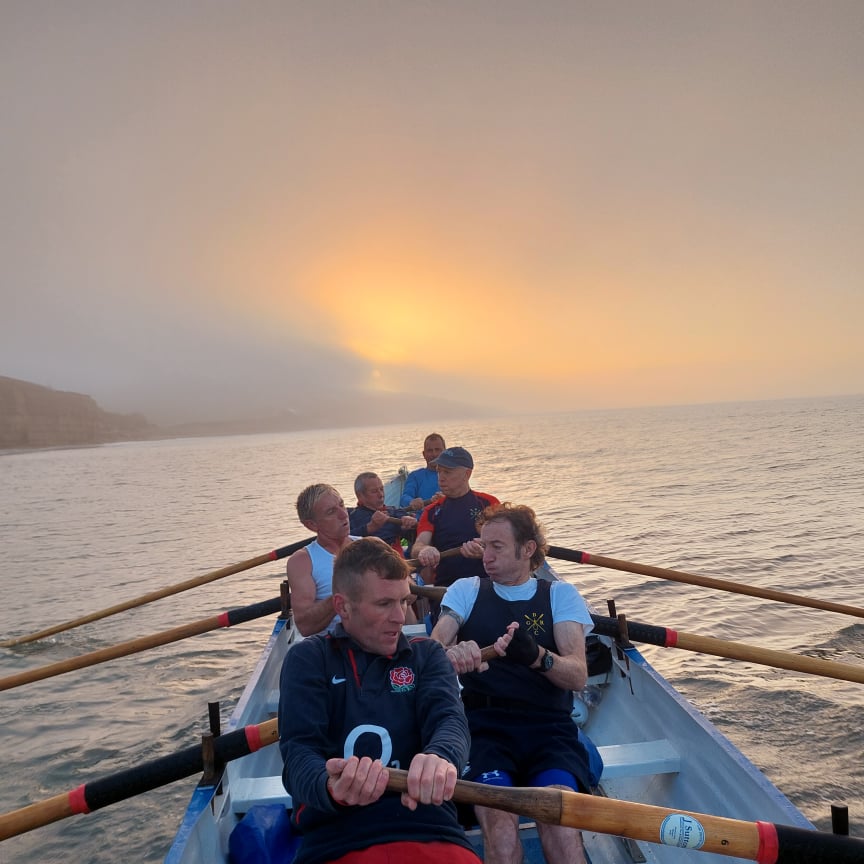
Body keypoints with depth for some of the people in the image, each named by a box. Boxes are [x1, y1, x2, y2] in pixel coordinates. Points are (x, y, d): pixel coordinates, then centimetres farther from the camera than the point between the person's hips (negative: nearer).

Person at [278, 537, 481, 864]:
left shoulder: (427, 654, 16)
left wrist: (440, 758, -27)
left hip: (431, 832, 2)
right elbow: (299, 751, -2)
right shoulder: (308, 659, 10)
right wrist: (332, 788, -26)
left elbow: (449, 720, -2)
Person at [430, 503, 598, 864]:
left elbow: (578, 676, -3)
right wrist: (449, 653, -28)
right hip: (484, 723, 0)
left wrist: (537, 656, -25)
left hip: (549, 725, 0)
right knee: (499, 821, -29)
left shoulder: (561, 595, 12)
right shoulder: (466, 590, 15)